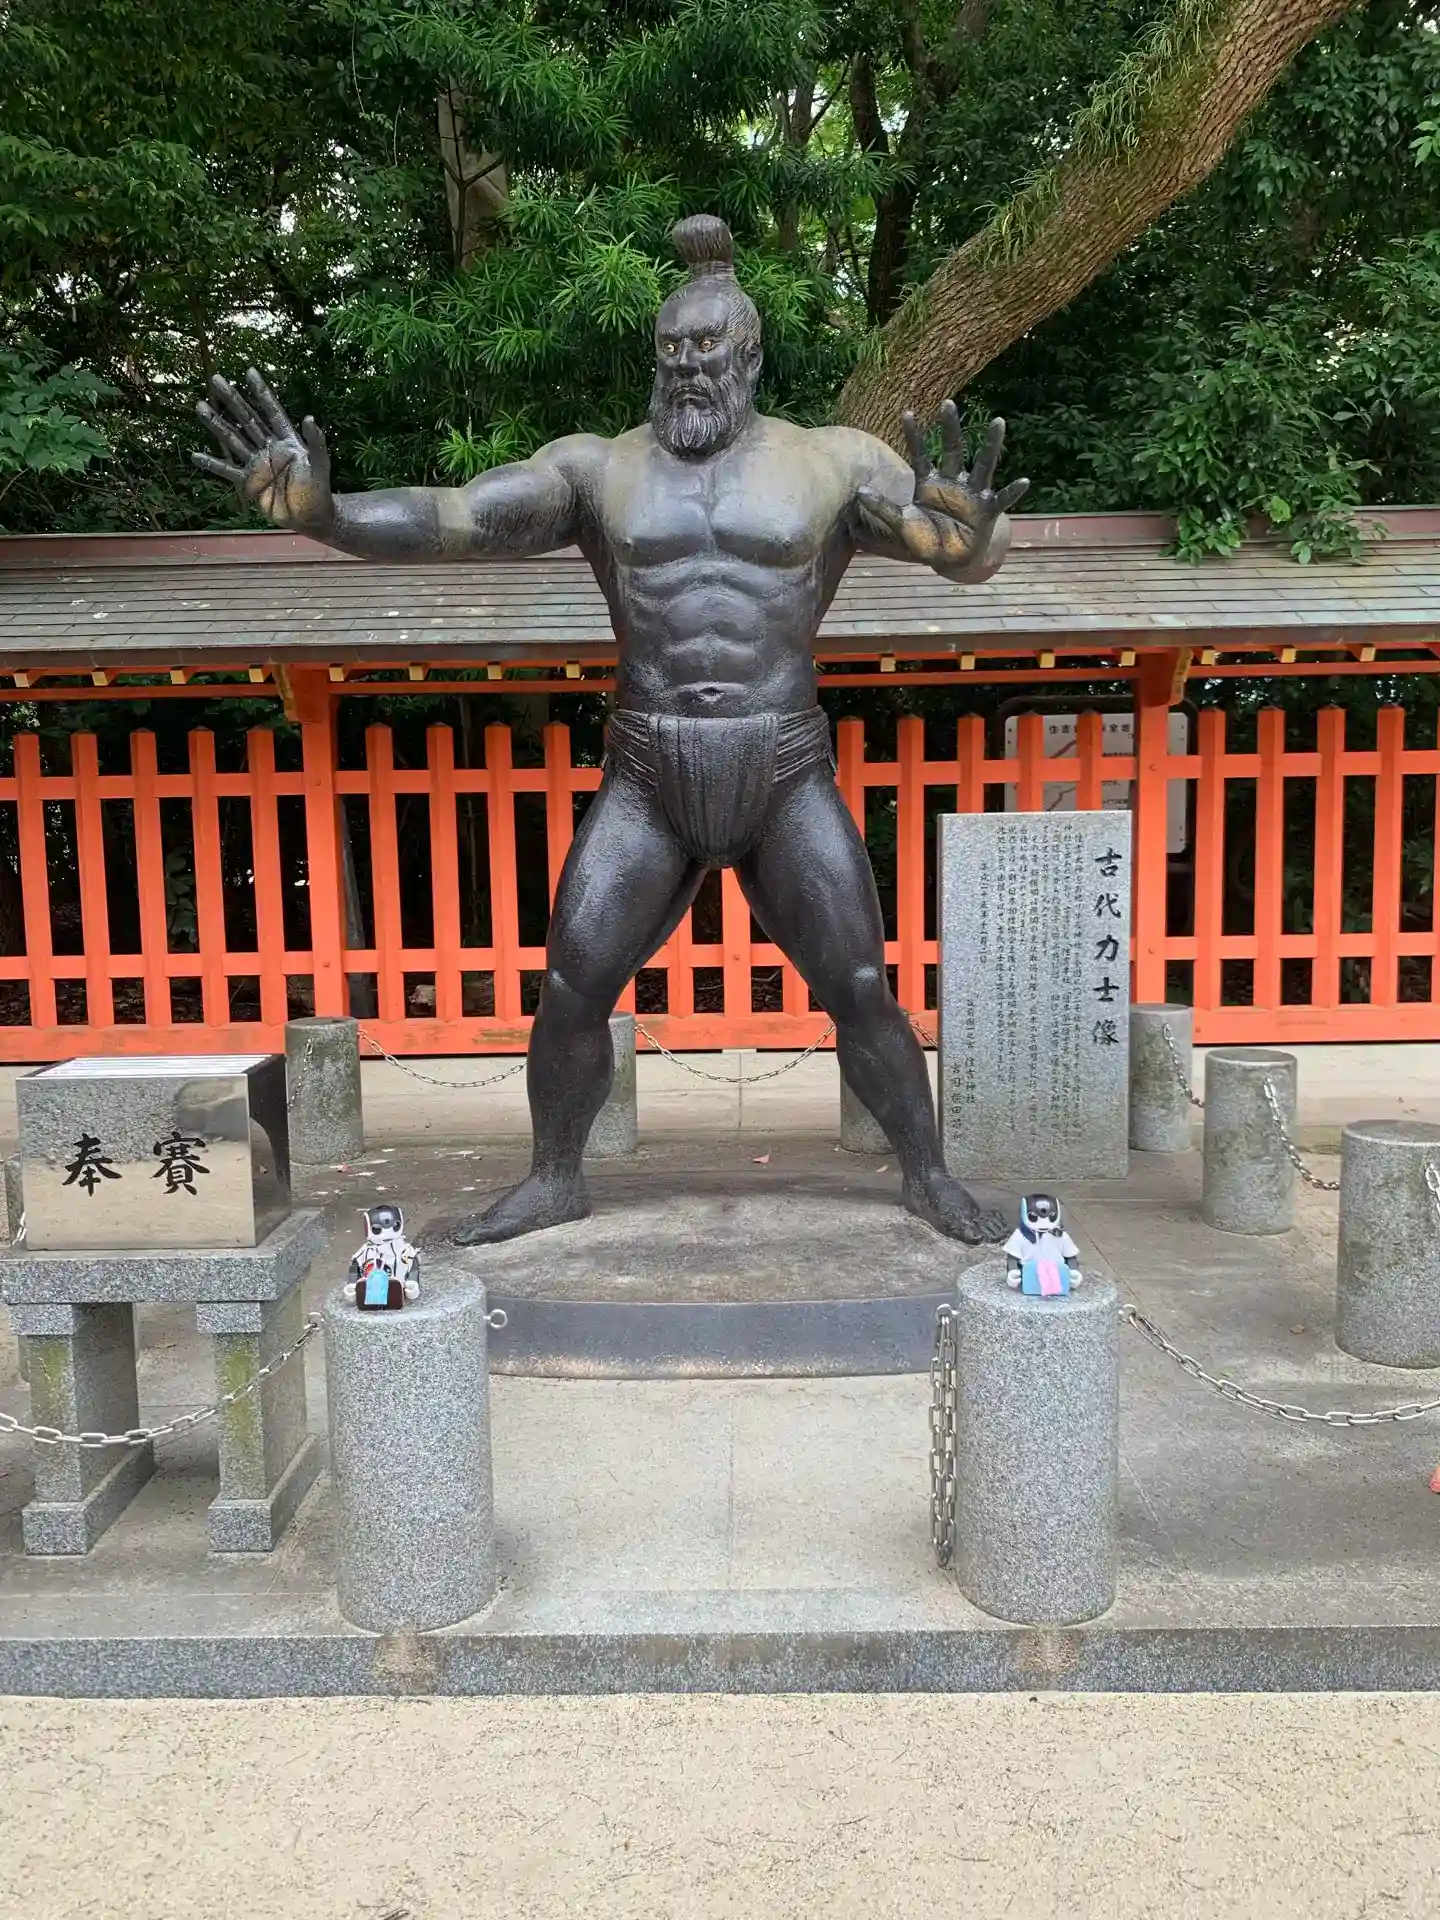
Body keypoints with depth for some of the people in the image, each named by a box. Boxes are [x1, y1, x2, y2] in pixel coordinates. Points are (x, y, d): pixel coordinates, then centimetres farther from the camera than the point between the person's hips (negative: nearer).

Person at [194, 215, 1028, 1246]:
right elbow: (448, 519, -8)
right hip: (647, 787, 2)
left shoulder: (835, 462, 0)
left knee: (862, 993, -4)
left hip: (788, 784, -1)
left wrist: (970, 534, -39)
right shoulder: (597, 468, 4)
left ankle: (930, 1177, 17)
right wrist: (318, 510, -27)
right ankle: (553, 1180, 19)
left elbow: (976, 550, -12)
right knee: (569, 991, -3)